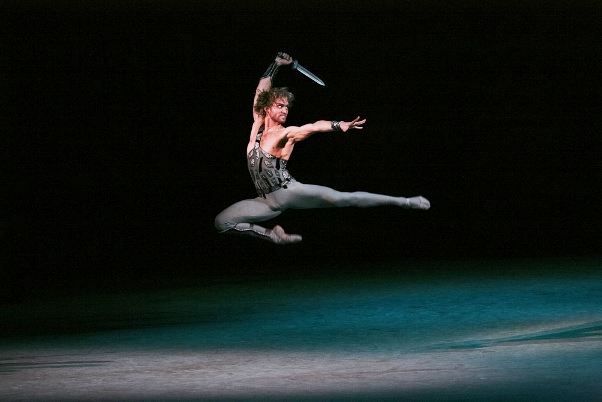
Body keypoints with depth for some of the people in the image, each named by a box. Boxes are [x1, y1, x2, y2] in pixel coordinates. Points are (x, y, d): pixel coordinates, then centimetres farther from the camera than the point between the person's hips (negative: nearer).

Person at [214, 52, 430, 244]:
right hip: (266, 201, 5)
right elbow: (261, 90, 15)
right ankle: (274, 236, 4)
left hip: (288, 191, -5)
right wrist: (276, 64, 18)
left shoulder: (287, 134, -1)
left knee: (340, 198, -21)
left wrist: (338, 125, -36)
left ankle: (404, 202, -17)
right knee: (222, 222, -8)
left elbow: (312, 127, -19)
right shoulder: (258, 125, 10)